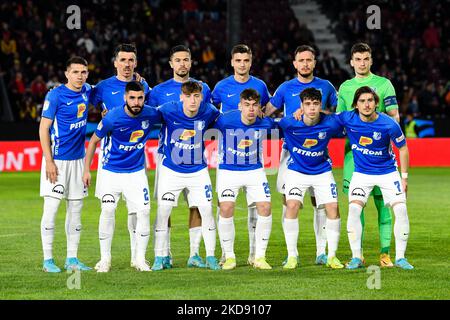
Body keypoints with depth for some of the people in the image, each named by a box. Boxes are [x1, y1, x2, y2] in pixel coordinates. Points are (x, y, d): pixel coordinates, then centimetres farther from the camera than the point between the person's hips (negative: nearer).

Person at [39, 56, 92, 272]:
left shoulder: (87, 91, 6)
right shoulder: (55, 95, -11)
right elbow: (43, 129, -11)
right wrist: (49, 161, -17)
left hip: (78, 159, 6)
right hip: (57, 160, -6)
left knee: (75, 209, 8)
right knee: (51, 208, -7)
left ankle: (72, 259, 14)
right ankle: (48, 260, -2)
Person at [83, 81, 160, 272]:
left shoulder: (151, 115, -11)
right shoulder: (112, 118, -18)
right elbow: (94, 141, -4)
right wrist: (86, 169, -3)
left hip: (136, 172, 2)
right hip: (111, 172, -2)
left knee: (144, 212, -6)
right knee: (107, 211, -11)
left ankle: (140, 259, 6)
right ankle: (105, 259, 0)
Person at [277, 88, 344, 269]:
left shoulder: (330, 124, -17)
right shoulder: (289, 123, -20)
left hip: (322, 171, 1)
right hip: (296, 171, -1)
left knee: (333, 208, -8)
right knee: (292, 206, -18)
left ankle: (332, 256, 5)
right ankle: (292, 256, -7)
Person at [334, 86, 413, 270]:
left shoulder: (389, 124, -18)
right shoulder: (347, 119, -15)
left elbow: (402, 148, -4)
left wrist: (404, 177, -4)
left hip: (387, 172, -1)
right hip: (361, 173, 1)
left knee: (401, 210, -14)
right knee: (354, 209, -18)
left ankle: (400, 257, -1)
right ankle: (356, 257, -7)